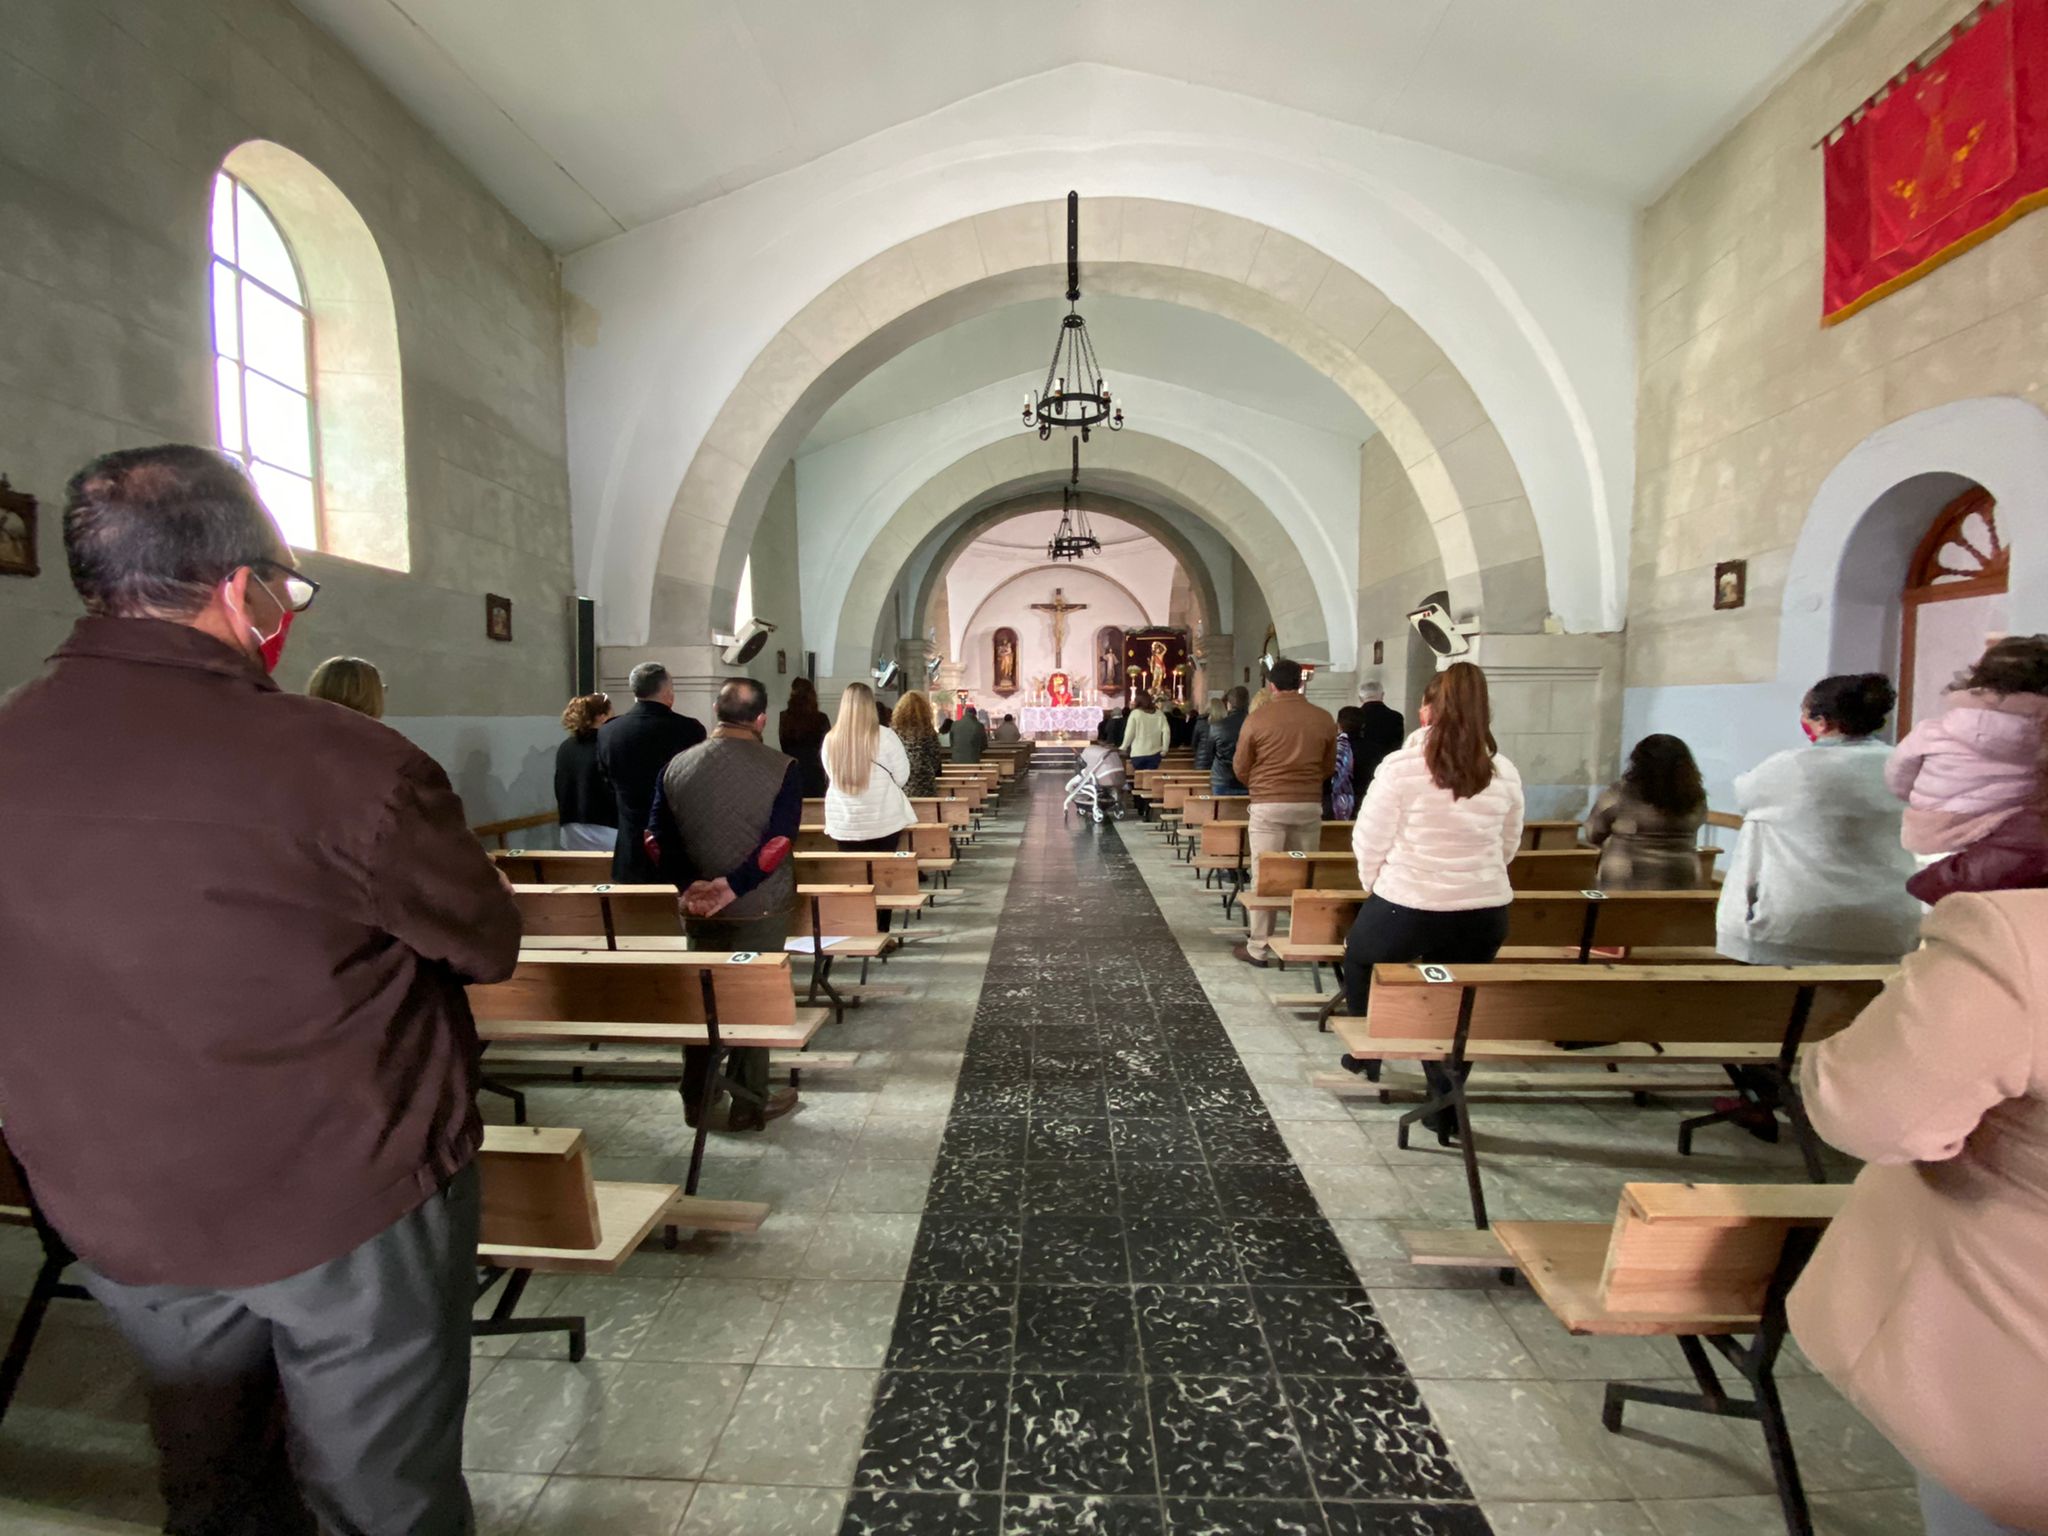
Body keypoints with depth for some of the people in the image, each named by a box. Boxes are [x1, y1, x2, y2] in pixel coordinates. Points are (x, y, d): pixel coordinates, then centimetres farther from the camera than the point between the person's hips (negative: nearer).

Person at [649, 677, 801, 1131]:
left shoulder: (676, 766, 0)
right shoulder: (782, 768, -13)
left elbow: (662, 836, -2)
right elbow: (778, 841, -20)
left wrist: (690, 885, -10)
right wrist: (732, 886, -20)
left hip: (697, 906, 4)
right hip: (760, 907, -4)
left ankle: (696, 1100, 32)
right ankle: (749, 1105, 21)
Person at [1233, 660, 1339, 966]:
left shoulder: (1257, 718, -7)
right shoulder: (1324, 719, 1)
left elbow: (1240, 767, 2)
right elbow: (1328, 767, 11)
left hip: (1268, 806, -3)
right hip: (1309, 805, 3)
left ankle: (1258, 948, 8)